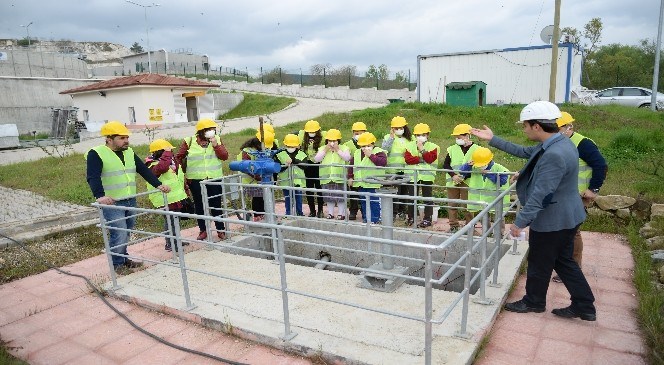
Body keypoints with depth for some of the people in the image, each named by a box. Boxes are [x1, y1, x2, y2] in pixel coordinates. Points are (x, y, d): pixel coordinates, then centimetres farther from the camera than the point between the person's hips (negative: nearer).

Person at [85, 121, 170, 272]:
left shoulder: (129, 152, 11)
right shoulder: (96, 154, -11)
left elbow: (144, 170, 12)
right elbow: (93, 177, -23)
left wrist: (158, 184, 2)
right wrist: (100, 196, -37)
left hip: (131, 201, 7)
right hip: (111, 203, -7)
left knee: (126, 234, 15)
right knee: (119, 234, -9)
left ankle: (123, 258, 32)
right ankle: (116, 264, 9)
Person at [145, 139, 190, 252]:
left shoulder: (172, 161, 11)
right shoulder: (154, 166, -18)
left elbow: (180, 178, 22)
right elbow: (162, 167, -44)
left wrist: (186, 190, 25)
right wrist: (167, 153, -34)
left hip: (177, 197, 9)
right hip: (165, 200, -9)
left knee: (175, 220, 19)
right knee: (170, 221, -4)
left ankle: (176, 240, 32)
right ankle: (170, 245, 7)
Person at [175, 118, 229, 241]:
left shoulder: (217, 140, 3)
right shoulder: (189, 141, -1)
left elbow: (225, 156, -4)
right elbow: (178, 157, 6)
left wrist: (215, 145, -14)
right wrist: (184, 171, 2)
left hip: (214, 179, 0)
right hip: (196, 180, 0)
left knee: (216, 205, 5)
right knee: (199, 206, 9)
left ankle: (220, 229, 15)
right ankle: (203, 230, 22)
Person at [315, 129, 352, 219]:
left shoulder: (343, 148, 4)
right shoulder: (322, 149, 11)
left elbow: (347, 158, -12)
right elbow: (316, 159, -2)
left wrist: (338, 150, -12)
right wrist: (325, 151, -7)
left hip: (340, 177, -2)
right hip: (326, 178, 3)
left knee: (340, 196, 1)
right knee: (329, 197, 11)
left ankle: (341, 213, 13)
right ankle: (330, 213, 22)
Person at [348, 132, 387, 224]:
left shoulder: (378, 152, -7)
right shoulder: (357, 153, 12)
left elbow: (383, 162, -25)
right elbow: (351, 164, 18)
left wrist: (371, 155, -24)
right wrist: (350, 177, 12)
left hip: (373, 183, -7)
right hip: (360, 183, 7)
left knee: (373, 202, -3)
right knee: (363, 202, 14)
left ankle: (375, 219, 5)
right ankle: (365, 218, 25)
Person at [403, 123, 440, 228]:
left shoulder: (433, 146, 3)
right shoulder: (411, 145, 10)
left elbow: (430, 158, -13)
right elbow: (408, 158, -5)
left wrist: (421, 149, -13)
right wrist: (421, 159, -11)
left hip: (427, 175, -2)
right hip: (413, 175, 3)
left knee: (427, 197, 3)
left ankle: (427, 219, 10)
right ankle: (411, 217, 21)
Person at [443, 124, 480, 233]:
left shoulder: (475, 149, -4)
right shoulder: (452, 149, 5)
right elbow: (445, 164, 2)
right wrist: (453, 175, -12)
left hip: (467, 182, -4)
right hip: (452, 182, 4)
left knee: (465, 206, 0)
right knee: (452, 205, 10)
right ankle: (453, 226, 22)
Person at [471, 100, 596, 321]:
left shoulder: (554, 155, -29)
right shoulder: (557, 143, 3)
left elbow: (540, 195, -29)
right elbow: (524, 152, 17)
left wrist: (520, 222, -21)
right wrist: (492, 139, 18)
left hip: (552, 220, -10)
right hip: (565, 218, 10)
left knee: (539, 263, 11)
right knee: (563, 261, 21)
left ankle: (533, 302, 32)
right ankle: (584, 306, 30)